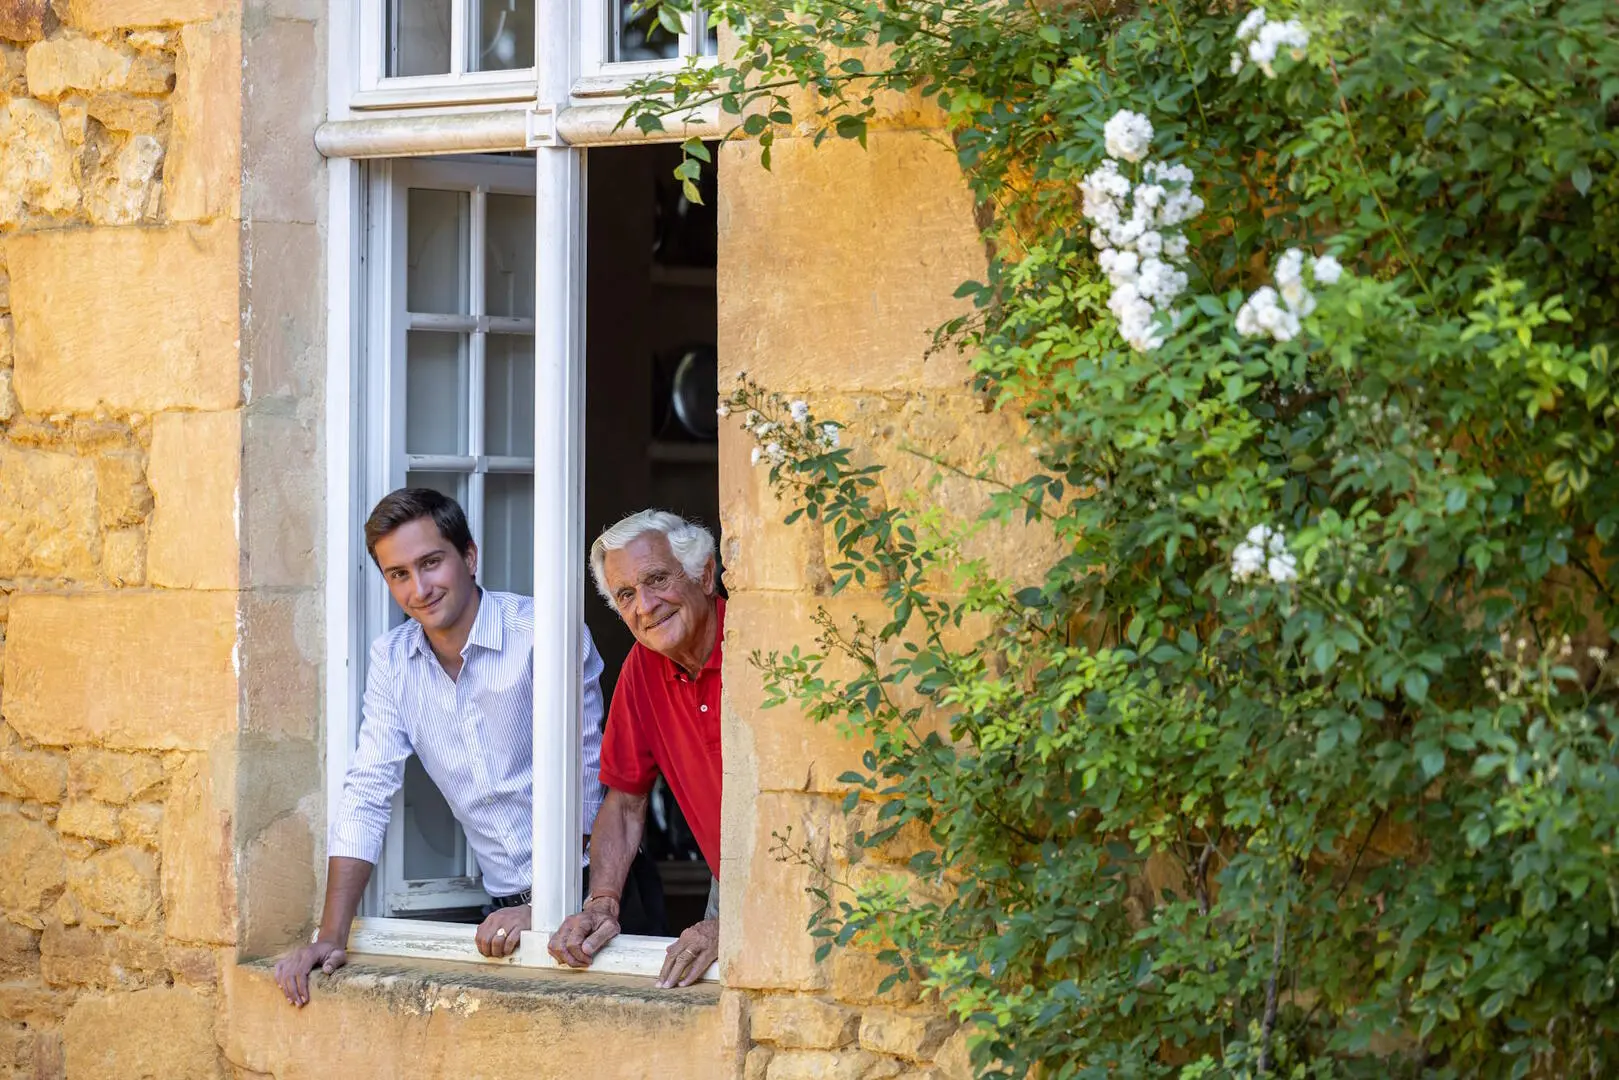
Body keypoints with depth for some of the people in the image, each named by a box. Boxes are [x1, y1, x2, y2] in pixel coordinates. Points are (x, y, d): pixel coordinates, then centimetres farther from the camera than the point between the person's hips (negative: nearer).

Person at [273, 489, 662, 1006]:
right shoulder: (391, 659, 8)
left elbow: (583, 788, -11)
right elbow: (367, 793, 6)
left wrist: (544, 909, -17)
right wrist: (331, 936, -3)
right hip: (508, 905, 4)